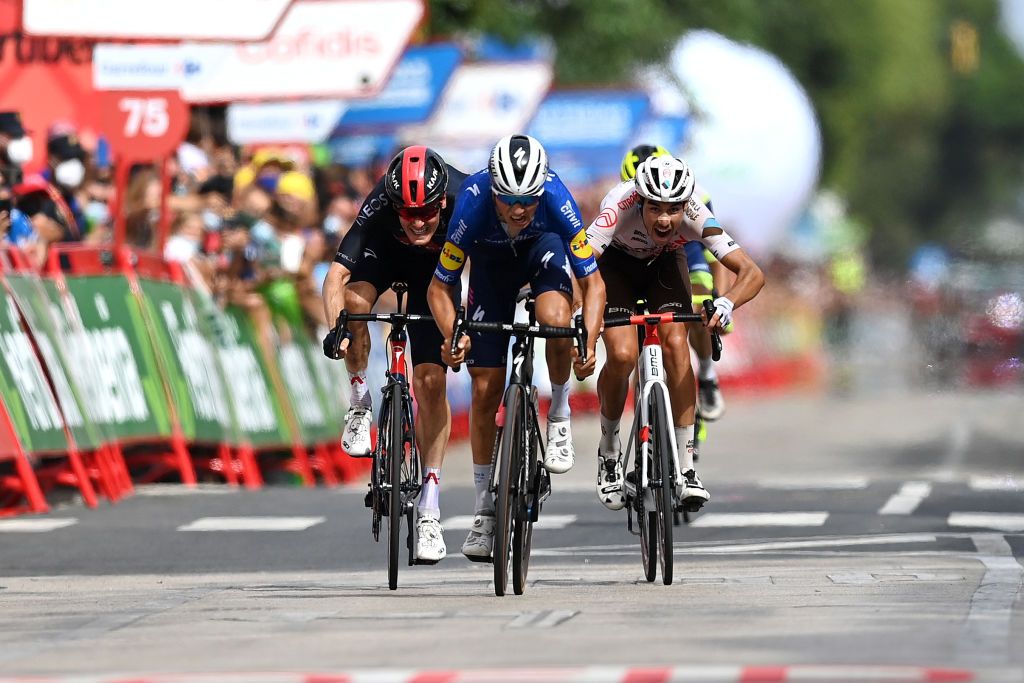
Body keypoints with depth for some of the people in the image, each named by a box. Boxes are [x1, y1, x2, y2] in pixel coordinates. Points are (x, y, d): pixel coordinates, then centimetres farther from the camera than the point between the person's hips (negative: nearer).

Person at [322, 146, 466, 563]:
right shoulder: (380, 207, -37)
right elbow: (336, 275, -39)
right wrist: (335, 327, -54)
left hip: (437, 267, 0)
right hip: (386, 252, 0)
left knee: (431, 382, -10)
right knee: (355, 299, -35)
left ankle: (430, 505, -2)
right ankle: (360, 401, -8)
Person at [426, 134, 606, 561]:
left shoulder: (555, 196, -37)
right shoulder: (473, 203, -36)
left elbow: (593, 283, -28)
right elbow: (439, 288, -23)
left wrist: (589, 344, -41)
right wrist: (452, 338, -39)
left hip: (544, 248, -1)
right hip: (492, 261, 1)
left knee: (556, 318, -35)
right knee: (485, 388, -4)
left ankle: (560, 417, -8)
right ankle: (485, 509, 9)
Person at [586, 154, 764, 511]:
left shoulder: (696, 216, -34)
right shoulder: (620, 207, -39)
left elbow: (752, 273, -36)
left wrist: (727, 302, -56)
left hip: (664, 263, 1)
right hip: (616, 263, -1)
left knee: (676, 345, -21)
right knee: (622, 355, -21)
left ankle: (685, 469, -16)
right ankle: (608, 451, 6)